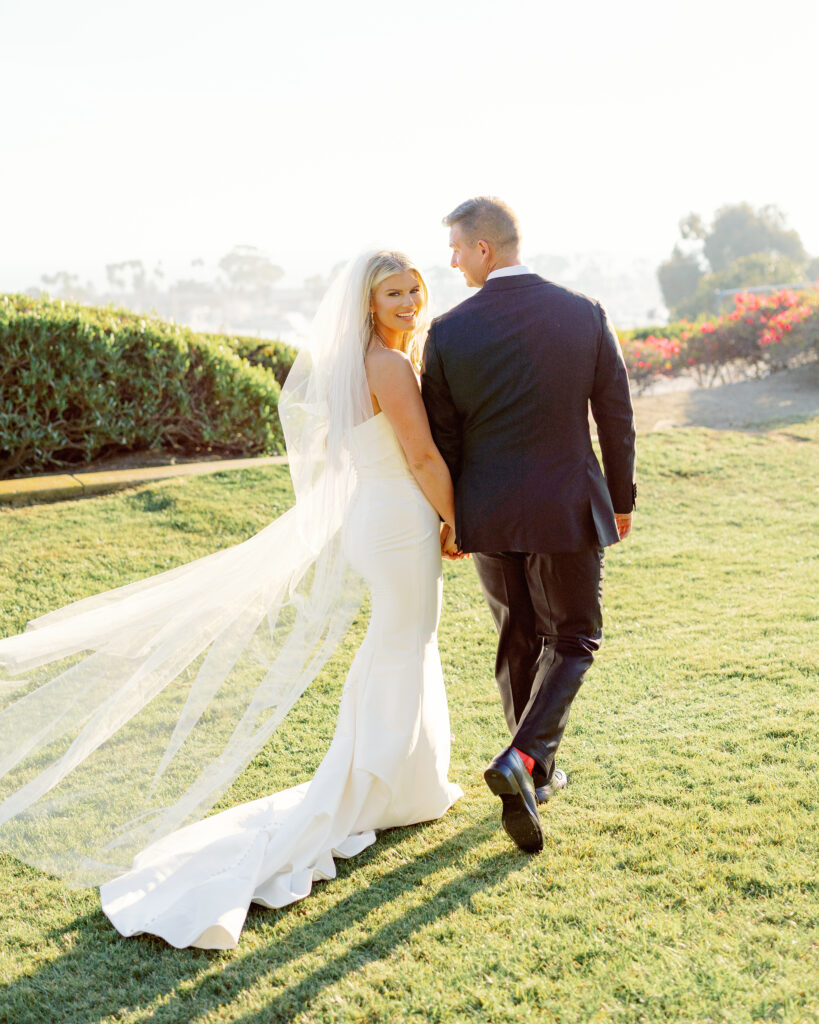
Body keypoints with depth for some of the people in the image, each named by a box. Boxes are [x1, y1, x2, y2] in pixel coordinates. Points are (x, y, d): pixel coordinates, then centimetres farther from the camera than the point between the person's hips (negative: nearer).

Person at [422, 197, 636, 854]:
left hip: (489, 514, 1)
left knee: (518, 640, 18)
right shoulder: (586, 315, -6)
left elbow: (442, 440, -2)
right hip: (568, 510, -1)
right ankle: (523, 759, -7)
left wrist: (450, 520, 12)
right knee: (573, 640, 13)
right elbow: (616, 418, -1)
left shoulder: (448, 333, -9)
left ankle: (536, 774, 31)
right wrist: (621, 498, 13)